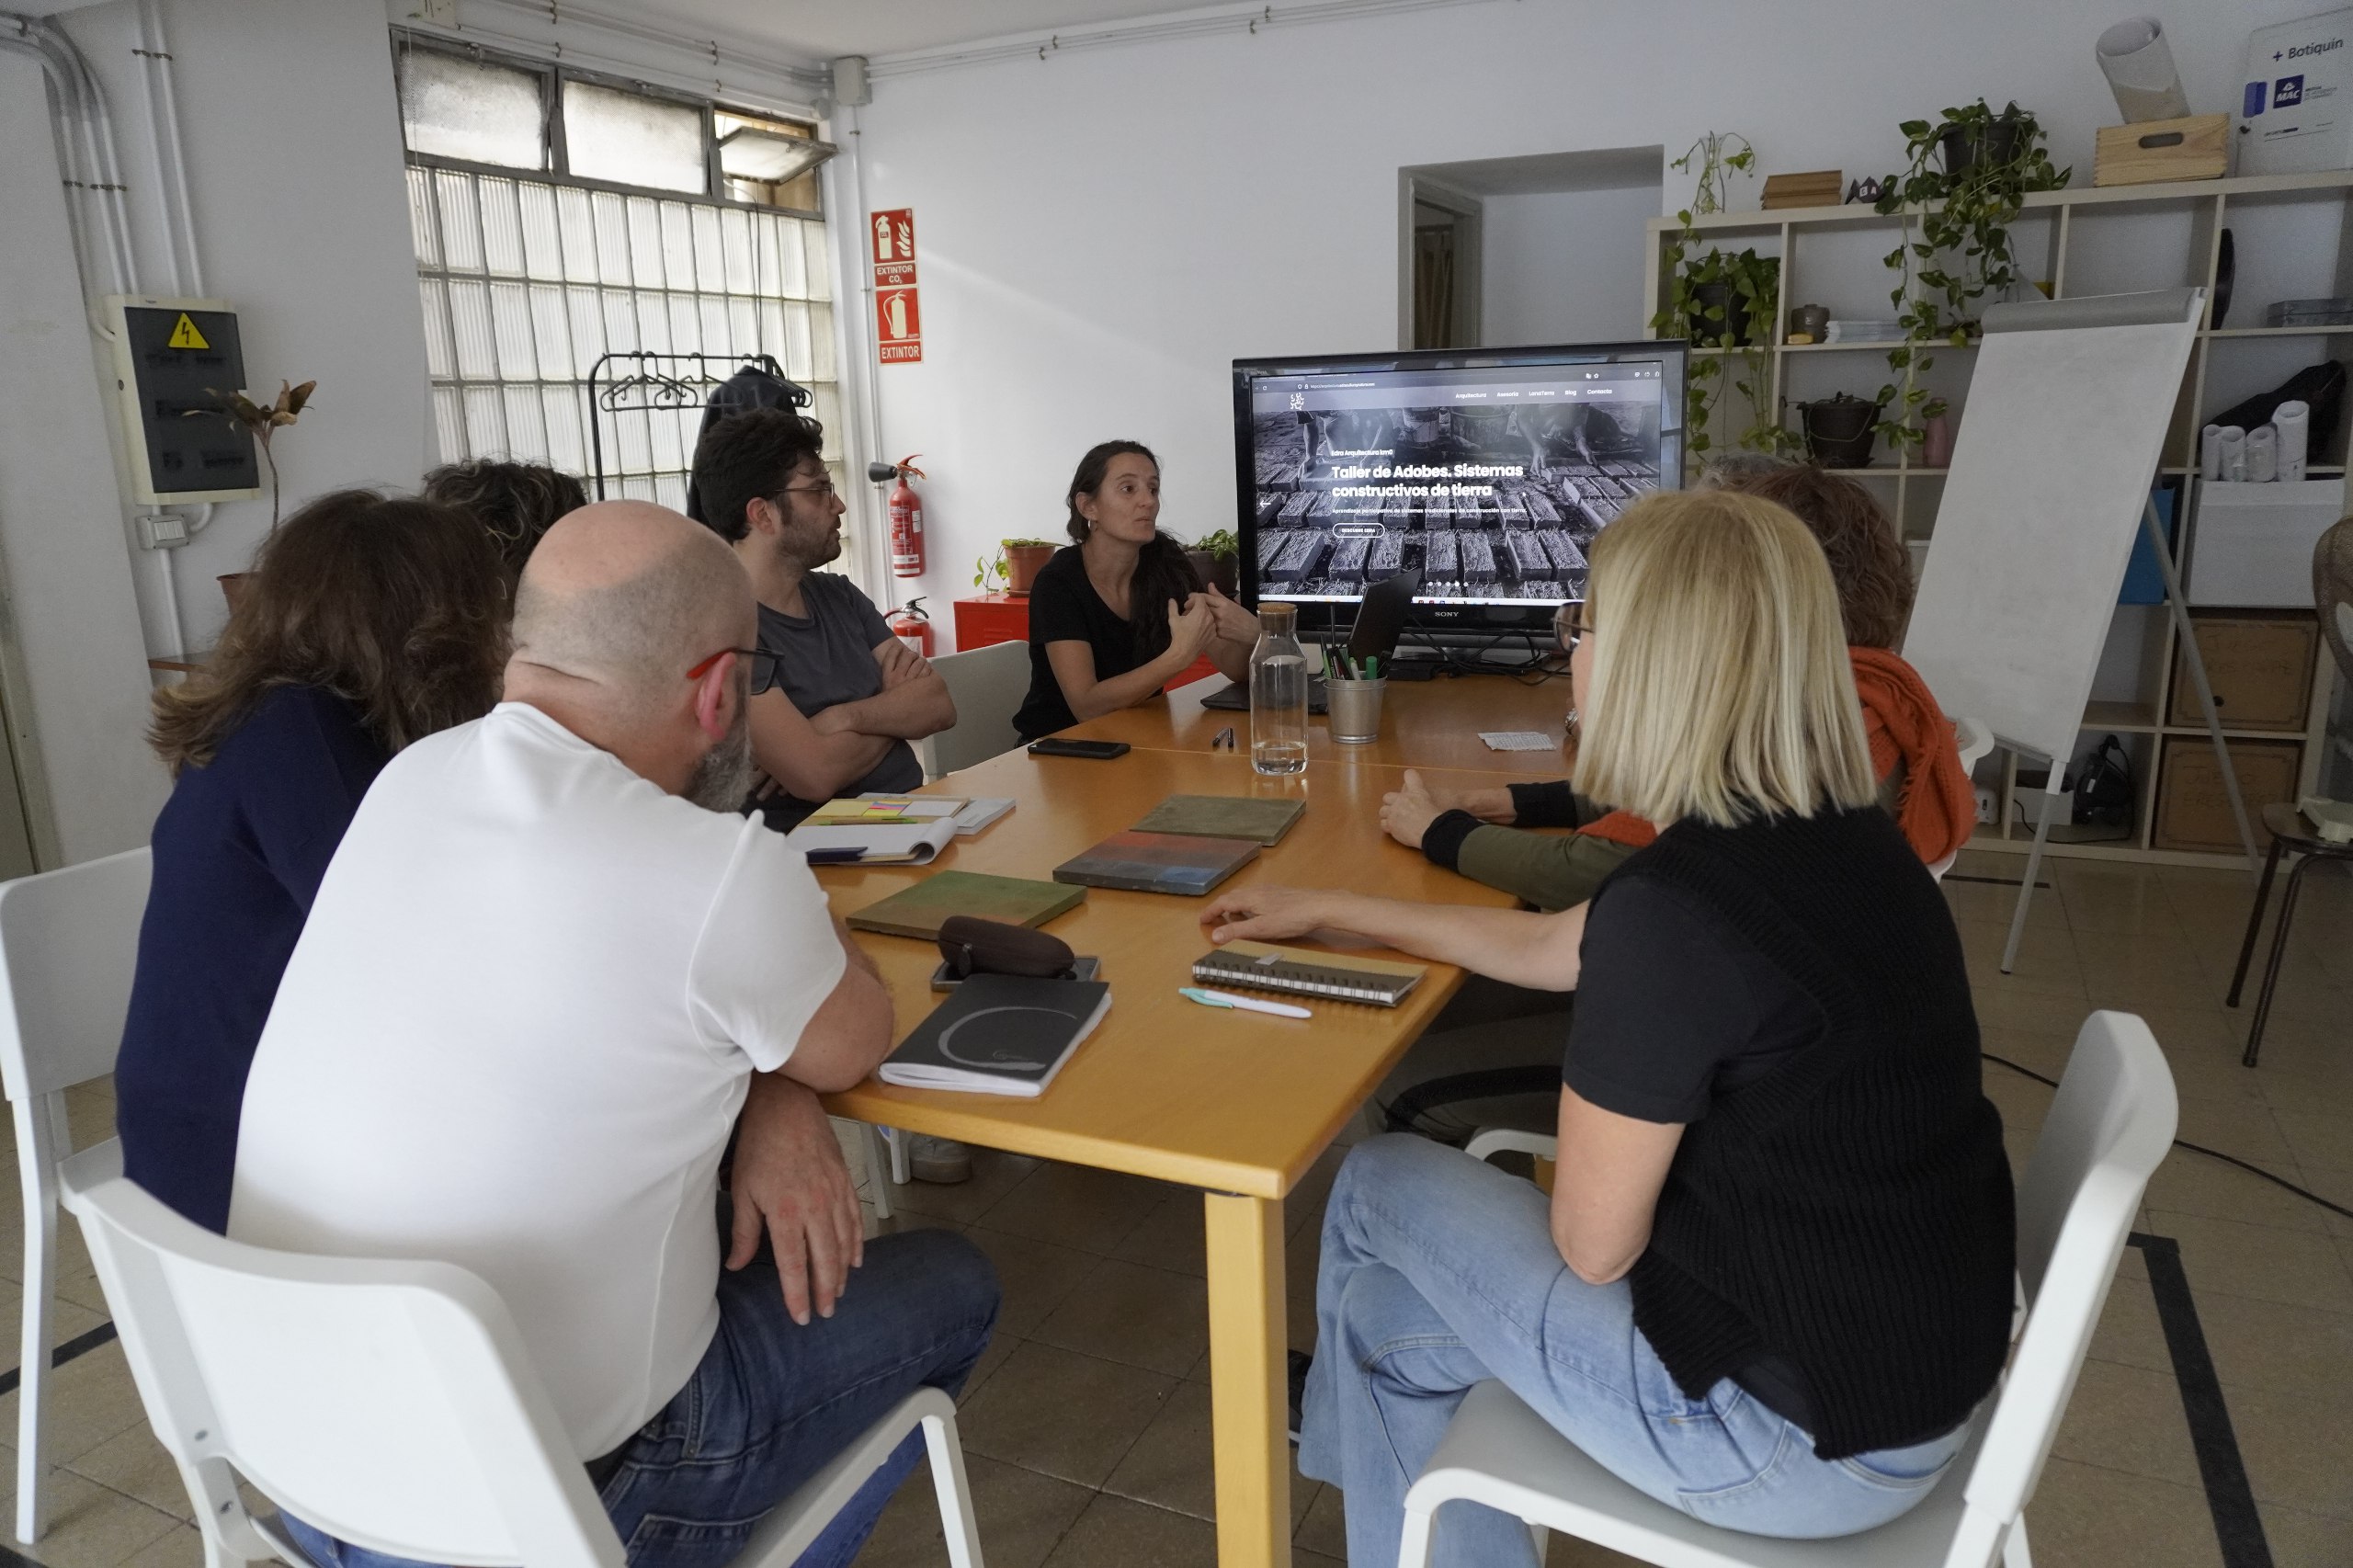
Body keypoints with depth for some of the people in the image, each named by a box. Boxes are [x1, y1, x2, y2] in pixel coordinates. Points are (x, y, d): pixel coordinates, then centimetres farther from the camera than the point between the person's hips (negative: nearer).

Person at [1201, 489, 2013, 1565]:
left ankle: (1343, 1433, 37)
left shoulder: (1675, 911, -29)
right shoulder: (1838, 841, 1)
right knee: (1394, 1316, 15)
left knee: (1379, 1189, 10)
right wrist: (1326, 910, 20)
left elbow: (1591, 1246, -17)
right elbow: (1548, 947, 13)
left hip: (1813, 1436, -7)